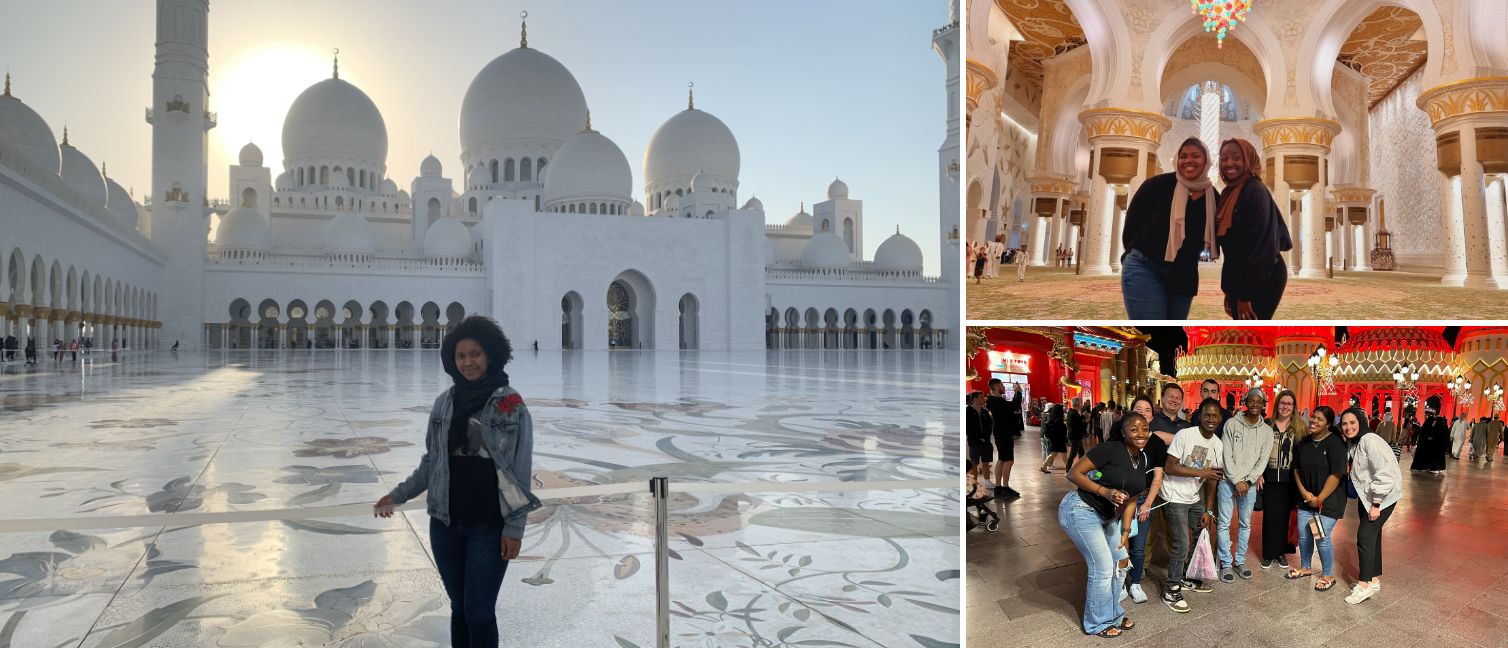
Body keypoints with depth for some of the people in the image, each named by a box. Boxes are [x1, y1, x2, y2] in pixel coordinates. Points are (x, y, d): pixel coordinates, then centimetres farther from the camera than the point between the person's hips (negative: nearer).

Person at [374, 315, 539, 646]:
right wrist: (398, 495, 9)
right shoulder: (444, 403, 3)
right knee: (459, 608, 15)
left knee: (479, 613, 0)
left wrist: (514, 529, -10)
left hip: (489, 527, -4)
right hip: (445, 524, 4)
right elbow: (431, 462, 13)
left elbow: (520, 470, -9)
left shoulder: (510, 404, -10)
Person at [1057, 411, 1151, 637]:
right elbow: (1073, 473, -21)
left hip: (1106, 516, 9)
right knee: (1103, 567, -4)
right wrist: (1104, 491, -31)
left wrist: (1125, 530, 1)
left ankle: (1113, 613, 35)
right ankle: (1098, 623, 16)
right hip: (1081, 510, -8)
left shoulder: (1142, 460, 4)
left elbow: (1131, 495, 8)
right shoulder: (1111, 450, -21)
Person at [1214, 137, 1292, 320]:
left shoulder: (1256, 191, -13)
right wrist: (1228, 290, 15)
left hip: (1262, 281, -8)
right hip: (1239, 280, 8)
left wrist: (1245, 295, -21)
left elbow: (1262, 245, -19)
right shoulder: (1228, 193, 12)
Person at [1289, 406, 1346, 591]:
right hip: (1306, 498, 6)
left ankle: (1328, 575, 16)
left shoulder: (1335, 443, -16)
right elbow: (1297, 468, 10)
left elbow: (1336, 475, -20)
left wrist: (1319, 499, -16)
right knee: (1303, 535, 12)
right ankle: (1305, 568, 33)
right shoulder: (1305, 442, 6)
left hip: (1328, 501, -6)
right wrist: (1303, 492, -5)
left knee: (1321, 538, -3)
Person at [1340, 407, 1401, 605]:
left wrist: (1376, 504, -22)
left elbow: (1384, 473, -25)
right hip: (1366, 497, 9)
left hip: (1383, 496, -9)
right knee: (1371, 536, 15)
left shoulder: (1370, 441, -21)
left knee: (1365, 536, -9)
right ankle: (1374, 579, 27)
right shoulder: (1353, 444, 8)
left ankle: (1364, 585, -2)